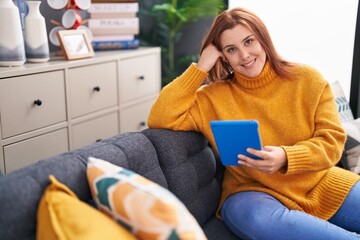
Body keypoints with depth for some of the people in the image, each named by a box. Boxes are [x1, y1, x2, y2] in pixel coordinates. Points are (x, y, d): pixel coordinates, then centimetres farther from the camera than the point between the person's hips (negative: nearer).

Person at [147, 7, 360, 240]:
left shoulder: (307, 79, 2)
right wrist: (200, 68, -11)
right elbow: (161, 119, -11)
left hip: (318, 184, 1)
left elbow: (333, 140, -3)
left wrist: (285, 157, -23)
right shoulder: (215, 97, -1)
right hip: (253, 191, 0)